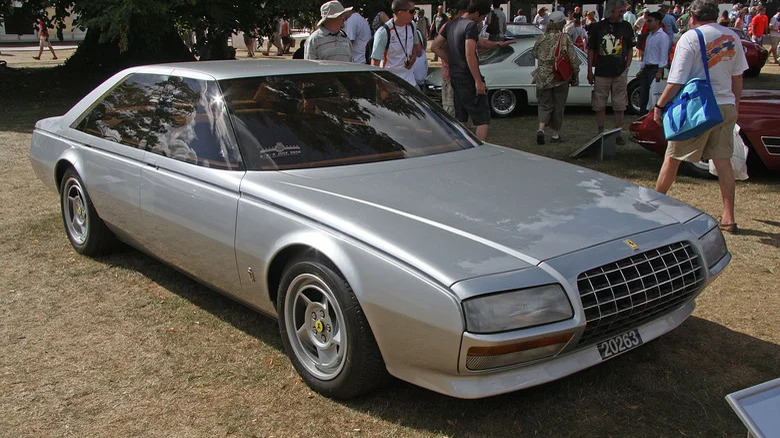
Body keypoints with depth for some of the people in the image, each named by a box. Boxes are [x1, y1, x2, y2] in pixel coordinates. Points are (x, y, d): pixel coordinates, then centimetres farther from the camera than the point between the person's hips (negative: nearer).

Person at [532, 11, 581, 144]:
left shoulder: (542, 38, 0)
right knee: (558, 107, 11)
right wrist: (575, 76, 2)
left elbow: (534, 53, 15)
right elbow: (574, 59, -10)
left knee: (545, 105, 13)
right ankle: (555, 135, 18)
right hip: (560, 78, -2)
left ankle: (541, 129, -9)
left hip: (542, 77, 3)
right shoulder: (565, 38, -10)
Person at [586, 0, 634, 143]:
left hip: (620, 73, 1)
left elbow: (630, 49, 13)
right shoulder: (598, 27, 2)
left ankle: (618, 134, 13)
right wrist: (589, 71, 3)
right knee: (600, 105, 3)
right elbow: (591, 50, 6)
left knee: (619, 106, 4)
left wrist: (626, 67, 3)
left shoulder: (626, 27, 7)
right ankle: (601, 133, 13)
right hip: (601, 72, -1)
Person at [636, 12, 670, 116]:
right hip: (646, 68, 8)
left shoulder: (663, 36, -7)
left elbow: (663, 55, -13)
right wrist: (641, 69, 18)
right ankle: (643, 115, 15)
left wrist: (660, 71, -19)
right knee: (643, 93, 8)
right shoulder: (649, 36, 18)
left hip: (655, 69, -8)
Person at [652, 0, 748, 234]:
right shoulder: (732, 37, 7)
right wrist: (735, 102, 26)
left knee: (672, 158, 8)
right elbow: (737, 75, 14)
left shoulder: (690, 38, -11)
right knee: (723, 161, 9)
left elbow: (676, 81, -14)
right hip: (726, 107, 6)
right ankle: (728, 217, 10)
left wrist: (660, 105, -4)